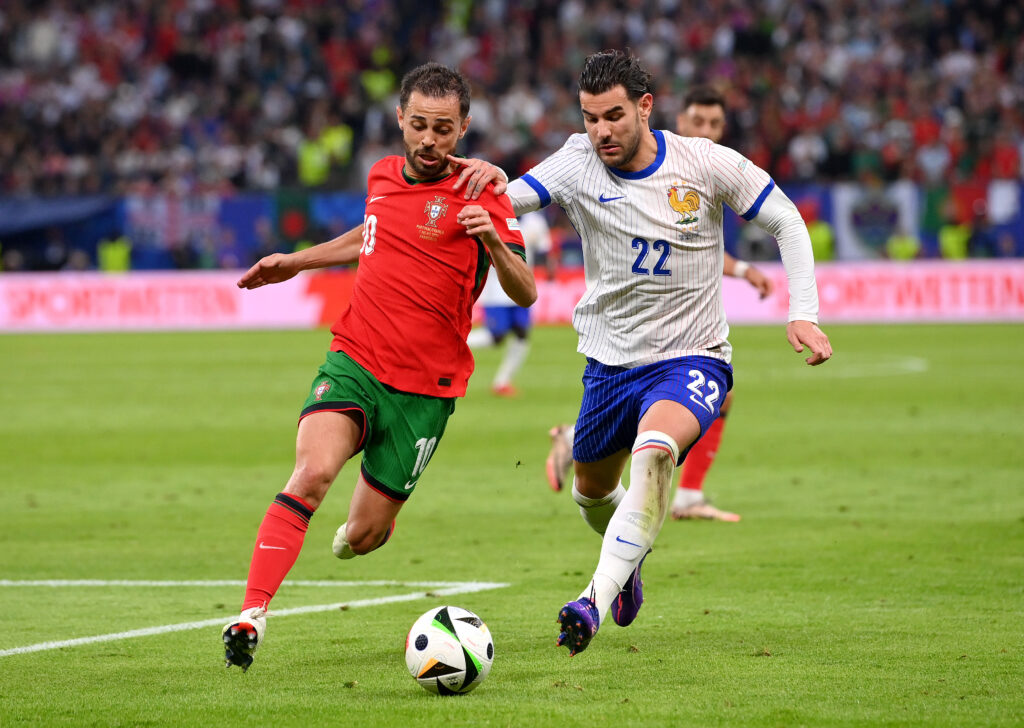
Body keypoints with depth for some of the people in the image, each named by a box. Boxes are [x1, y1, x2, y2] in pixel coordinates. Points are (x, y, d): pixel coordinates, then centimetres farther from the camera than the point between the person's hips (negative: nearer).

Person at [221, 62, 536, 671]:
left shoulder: (478, 197, -6)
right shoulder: (383, 177, 9)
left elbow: (524, 294, -14)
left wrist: (494, 242, -33)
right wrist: (295, 262, 31)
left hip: (424, 391, -2)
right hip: (354, 363, 2)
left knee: (364, 536, 3)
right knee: (313, 472, -27)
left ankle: (365, 520, 42)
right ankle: (251, 618, -29)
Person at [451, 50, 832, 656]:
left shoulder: (706, 164, -11)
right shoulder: (578, 165, -7)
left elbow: (786, 222, 0)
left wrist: (803, 314, -10)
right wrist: (487, 178, -43)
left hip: (692, 359, -4)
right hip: (610, 363, 4)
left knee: (654, 452, -34)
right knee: (591, 492, 19)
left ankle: (596, 602, -39)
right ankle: (630, 558, 56)